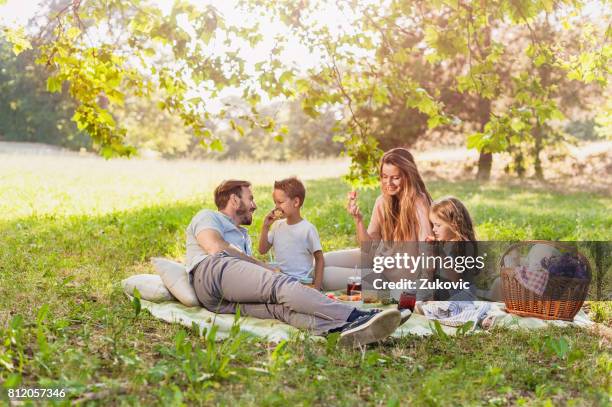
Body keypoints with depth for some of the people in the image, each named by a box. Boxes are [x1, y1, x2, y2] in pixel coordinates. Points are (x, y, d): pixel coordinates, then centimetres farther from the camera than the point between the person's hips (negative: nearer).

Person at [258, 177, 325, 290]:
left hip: (302, 282, -4)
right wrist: (265, 227, 0)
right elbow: (263, 250, 12)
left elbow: (319, 259, -3)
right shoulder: (277, 225, 9)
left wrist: (316, 287, -8)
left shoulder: (308, 229, -7)